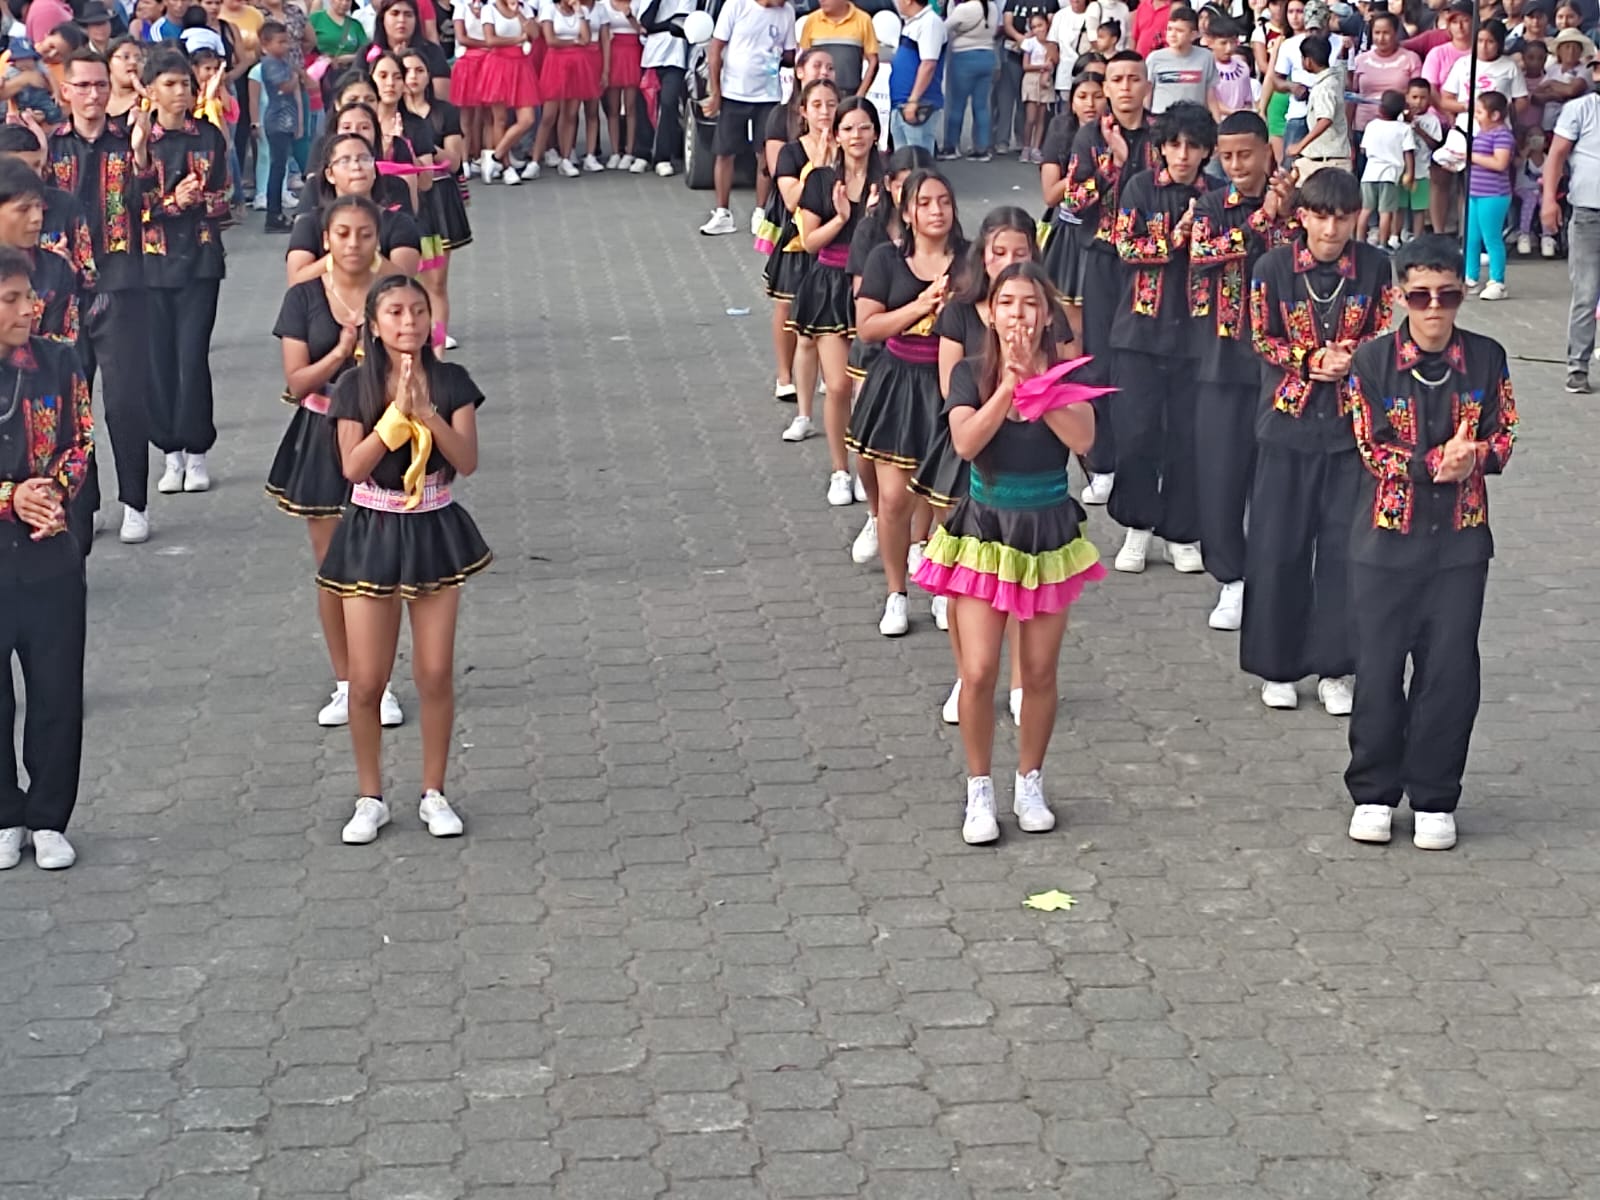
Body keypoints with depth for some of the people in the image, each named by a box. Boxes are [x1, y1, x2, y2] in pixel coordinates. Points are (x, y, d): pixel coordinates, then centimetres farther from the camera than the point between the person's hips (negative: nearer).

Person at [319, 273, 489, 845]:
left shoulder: (450, 382, -3)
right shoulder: (356, 386, -5)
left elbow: (467, 460, -11)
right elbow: (352, 466, -14)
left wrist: (428, 414, -23)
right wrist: (397, 413, -22)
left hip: (434, 533, 1)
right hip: (372, 536, -1)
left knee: (436, 674, 5)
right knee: (367, 681, 2)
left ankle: (434, 792, 20)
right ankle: (370, 799, 17)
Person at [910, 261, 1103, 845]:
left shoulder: (1066, 375, -3)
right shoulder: (971, 374, -4)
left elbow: (1082, 438, -22)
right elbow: (966, 441, -21)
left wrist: (1034, 378, -26)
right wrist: (1009, 384, -27)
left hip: (1049, 534, 1)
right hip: (984, 533, -1)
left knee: (1039, 671, 8)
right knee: (979, 671, -7)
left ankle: (1030, 785, 26)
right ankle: (979, 792, 10)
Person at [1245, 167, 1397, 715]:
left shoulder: (1374, 267, -2)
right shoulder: (1273, 267, -4)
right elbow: (1262, 341, 0)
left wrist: (1350, 359, -16)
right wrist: (1311, 361, -14)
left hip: (1353, 424, 1)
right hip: (1288, 423, 0)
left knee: (1345, 545, 2)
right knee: (1278, 546, 4)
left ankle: (1334, 668, 13)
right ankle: (1277, 665, 17)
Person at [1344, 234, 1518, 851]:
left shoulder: (1486, 358, -1)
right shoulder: (1373, 360, -6)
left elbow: (1503, 438, 4)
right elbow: (1372, 451, -8)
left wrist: (1474, 457, -17)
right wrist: (1435, 464, -21)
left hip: (1461, 539, 1)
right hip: (1387, 538, -1)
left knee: (1450, 671, 3)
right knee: (1379, 667, 4)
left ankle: (1434, 799, 16)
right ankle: (1373, 794, 19)